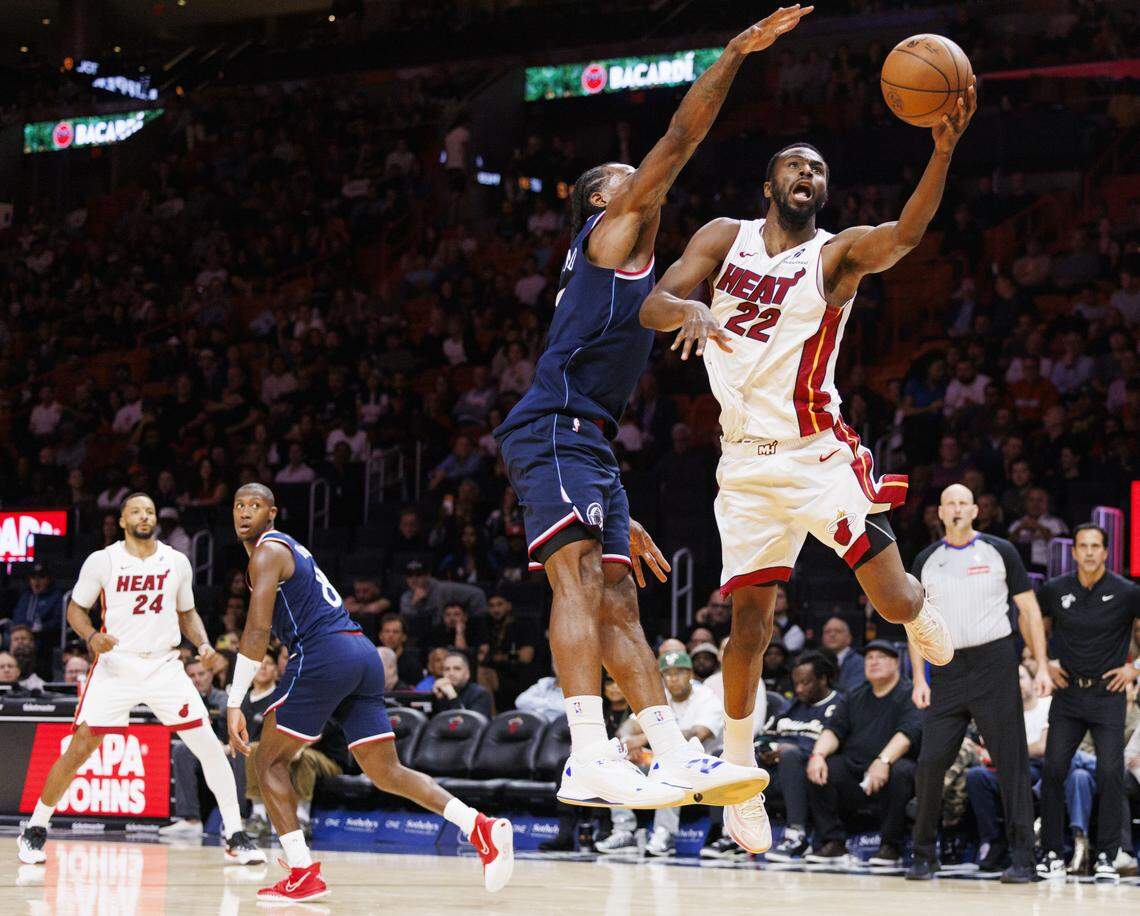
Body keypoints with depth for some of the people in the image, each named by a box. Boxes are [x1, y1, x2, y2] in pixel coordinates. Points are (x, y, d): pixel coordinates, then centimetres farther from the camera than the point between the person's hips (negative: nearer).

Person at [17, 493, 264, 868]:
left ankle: (236, 837, 2)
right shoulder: (102, 561, -2)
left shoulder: (177, 562, 5)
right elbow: (76, 608, 7)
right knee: (78, 750, -7)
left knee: (210, 748, -6)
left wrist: (203, 645, -2)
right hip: (115, 665, -2)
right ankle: (35, 829, 10)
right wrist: (92, 637, -14)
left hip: (164, 666, 2)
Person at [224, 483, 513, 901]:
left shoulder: (266, 554, -2)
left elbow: (258, 630, -12)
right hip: (363, 653, 9)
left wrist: (234, 703, -13)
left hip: (324, 655, -9)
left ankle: (303, 874, -6)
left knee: (269, 761, 2)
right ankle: (481, 827, -10)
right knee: (386, 772, 6)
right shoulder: (290, 548, 28)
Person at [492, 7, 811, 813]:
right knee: (580, 578, -22)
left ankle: (676, 757, 2)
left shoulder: (626, 265, 32)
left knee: (617, 601, 5)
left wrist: (619, 518, 29)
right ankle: (590, 760, -35)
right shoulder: (613, 230, 8)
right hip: (552, 432, -10)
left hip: (585, 442, 10)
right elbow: (679, 142, -4)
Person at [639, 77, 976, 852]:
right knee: (750, 628, 2)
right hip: (748, 464, 2)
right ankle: (738, 774, 19)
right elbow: (651, 306, -3)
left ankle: (928, 618, 25)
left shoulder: (839, 255, -3)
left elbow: (906, 234, -24)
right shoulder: (726, 238, 5)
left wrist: (944, 151, -42)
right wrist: (688, 308, -28)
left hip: (820, 454, -2)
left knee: (894, 599, -12)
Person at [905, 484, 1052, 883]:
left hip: (994, 662, -2)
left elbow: (1029, 610, 4)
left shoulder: (999, 551, 3)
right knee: (930, 763, -4)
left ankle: (1022, 860, 0)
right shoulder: (926, 561, 10)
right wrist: (919, 679, 2)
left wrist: (1042, 667, -3)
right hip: (948, 668, 2)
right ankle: (924, 856, 7)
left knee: (1011, 762, -3)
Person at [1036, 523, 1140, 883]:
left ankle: (1107, 858, -2)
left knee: (1110, 773, -8)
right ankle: (1053, 854, 5)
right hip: (1068, 693, 2)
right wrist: (1044, 663, 9)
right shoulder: (1055, 590, 1)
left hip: (1107, 694, -2)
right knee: (1053, 770, -3)